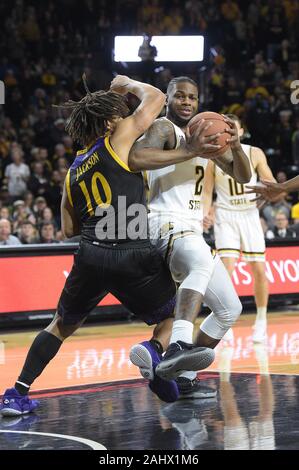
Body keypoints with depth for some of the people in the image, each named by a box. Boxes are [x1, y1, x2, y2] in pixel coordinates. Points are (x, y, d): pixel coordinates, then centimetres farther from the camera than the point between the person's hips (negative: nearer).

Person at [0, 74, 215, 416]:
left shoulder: (73, 171, 18)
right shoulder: (118, 139, 3)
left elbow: (69, 229, 22)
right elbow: (155, 98, 11)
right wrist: (127, 84, 28)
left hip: (91, 255, 4)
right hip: (134, 256, -4)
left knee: (62, 325, 21)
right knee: (169, 318, 16)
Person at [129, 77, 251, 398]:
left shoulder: (203, 131, 20)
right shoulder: (163, 128, -6)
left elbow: (243, 176, 16)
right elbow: (135, 159, -29)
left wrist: (235, 145, -5)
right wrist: (190, 151, -30)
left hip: (193, 233, 10)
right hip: (167, 227, -10)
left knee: (230, 309, 10)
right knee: (203, 262, -42)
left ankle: (184, 377, 15)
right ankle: (177, 350, -59)